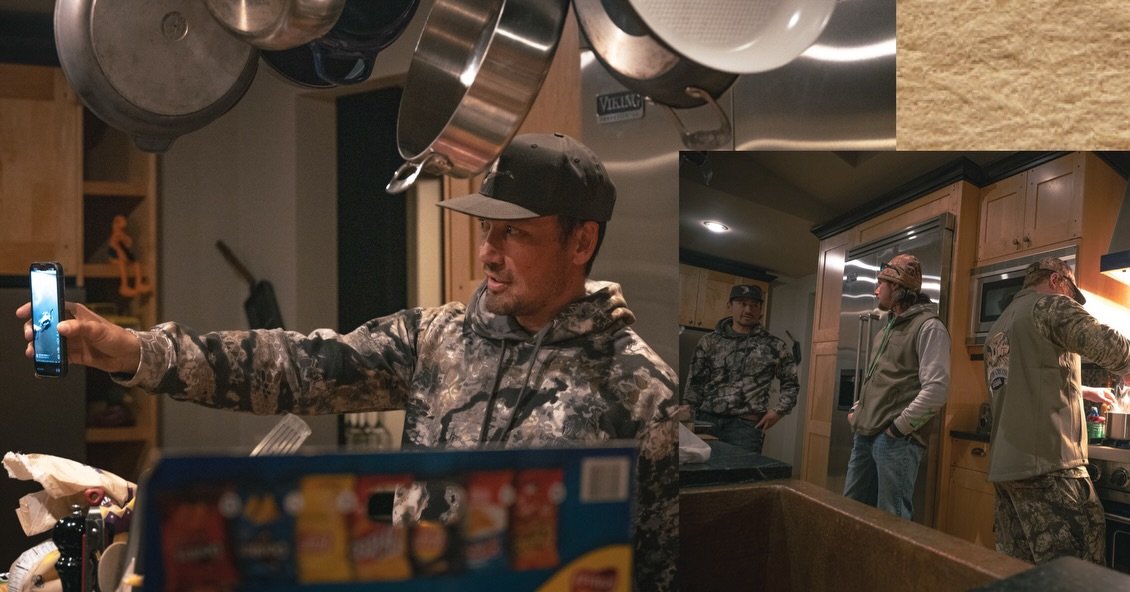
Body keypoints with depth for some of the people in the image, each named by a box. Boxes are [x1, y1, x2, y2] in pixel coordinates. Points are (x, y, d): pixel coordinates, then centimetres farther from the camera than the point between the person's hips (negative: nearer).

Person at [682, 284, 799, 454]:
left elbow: (790, 383, 16)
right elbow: (695, 382, 12)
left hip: (746, 424, -1)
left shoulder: (773, 346, 8)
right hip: (706, 419, 1)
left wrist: (778, 411, 4)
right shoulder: (710, 341, 10)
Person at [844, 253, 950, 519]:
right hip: (864, 436, 9)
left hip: (897, 441, -9)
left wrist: (899, 428, -16)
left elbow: (936, 390, -19)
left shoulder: (929, 327, -9)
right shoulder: (887, 328, 19)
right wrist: (858, 410, 14)